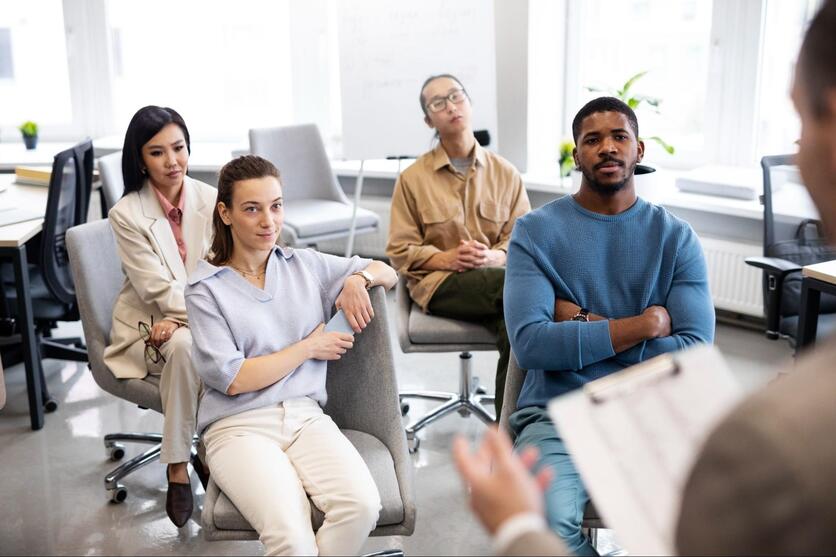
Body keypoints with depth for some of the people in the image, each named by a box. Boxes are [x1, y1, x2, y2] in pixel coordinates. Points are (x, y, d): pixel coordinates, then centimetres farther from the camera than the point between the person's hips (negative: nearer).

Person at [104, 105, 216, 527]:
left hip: (201, 321, 3)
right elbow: (160, 292, -15)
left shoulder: (210, 200, -2)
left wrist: (181, 315, -20)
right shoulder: (126, 214, -10)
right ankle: (176, 465, -21)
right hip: (147, 326, -3)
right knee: (186, 345, -34)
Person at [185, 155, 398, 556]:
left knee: (362, 506, -28)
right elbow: (232, 379, -5)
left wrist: (359, 278, 1)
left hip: (306, 417, 3)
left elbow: (388, 273, 24)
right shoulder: (205, 288, 4)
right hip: (240, 428, -3)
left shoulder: (305, 265, 14)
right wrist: (309, 347, -2)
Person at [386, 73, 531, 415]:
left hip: (497, 275, 3)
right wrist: (447, 258, -13)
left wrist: (496, 256, -15)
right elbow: (400, 252, 4)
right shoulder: (412, 178, 6)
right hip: (439, 284, -2)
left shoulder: (505, 173, 12)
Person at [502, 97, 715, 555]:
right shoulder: (536, 231, 2)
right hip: (558, 416, -1)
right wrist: (643, 325, -11)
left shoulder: (676, 238, 7)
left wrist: (585, 323, -8)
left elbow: (694, 355, -5)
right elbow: (529, 343, -12)